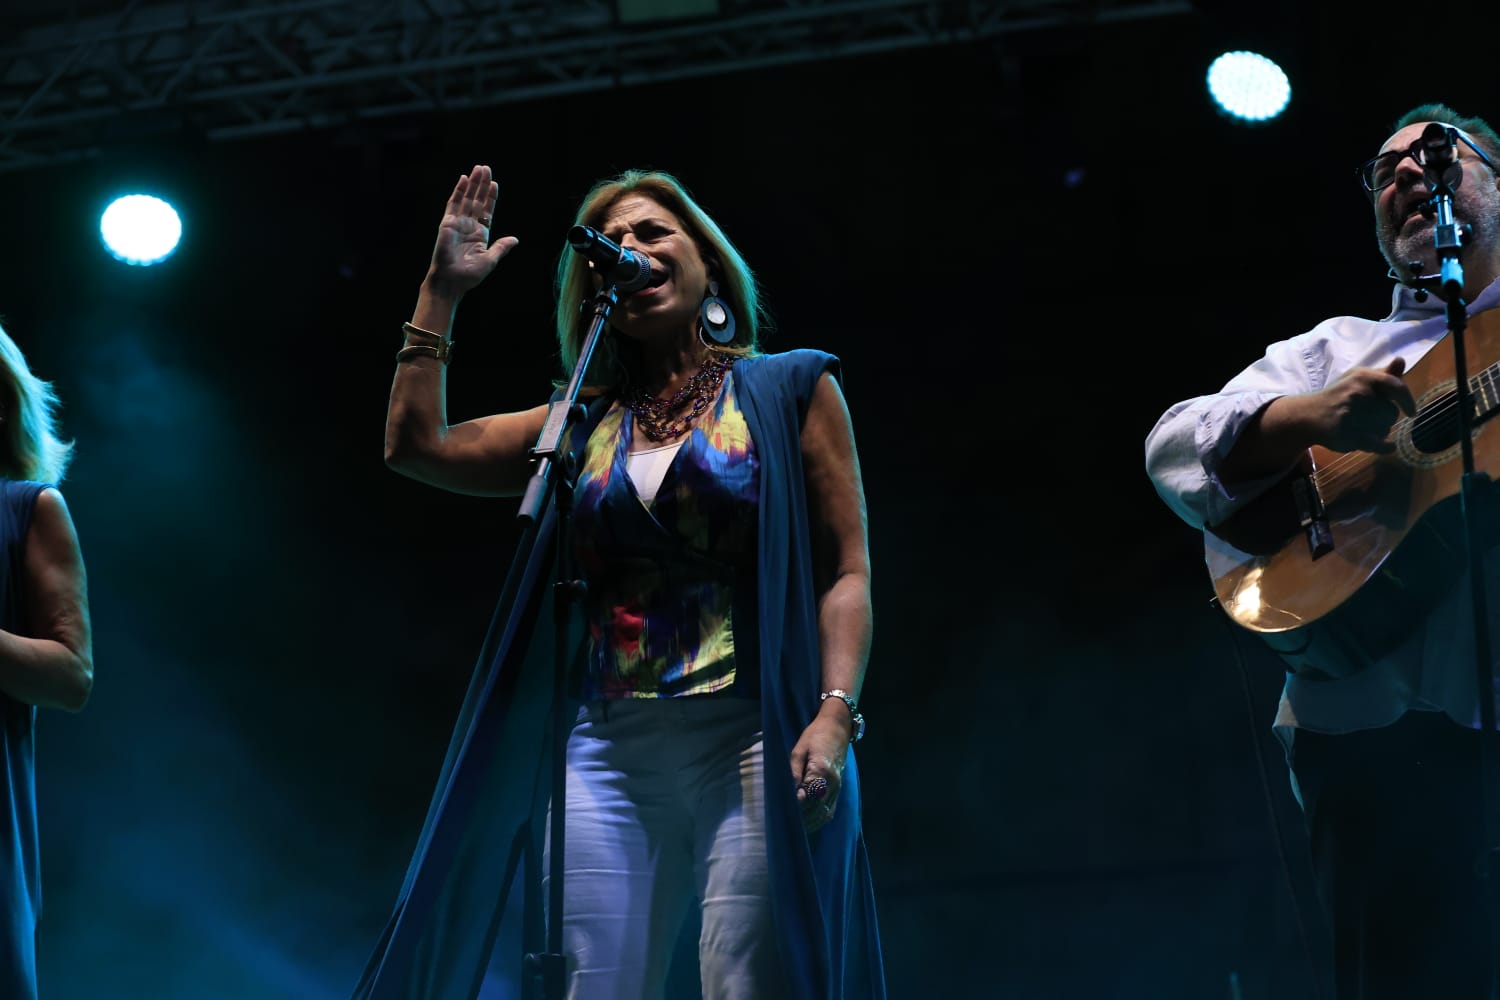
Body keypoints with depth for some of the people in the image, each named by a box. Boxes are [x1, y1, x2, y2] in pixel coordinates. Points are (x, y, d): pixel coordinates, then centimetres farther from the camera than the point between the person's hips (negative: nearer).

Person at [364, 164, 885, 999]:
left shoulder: (791, 389, 10)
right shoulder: (587, 423, 20)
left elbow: (847, 569, 3)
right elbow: (417, 444, 14)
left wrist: (836, 714, -12)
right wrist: (443, 292, 17)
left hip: (753, 743, -3)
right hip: (612, 752, 3)